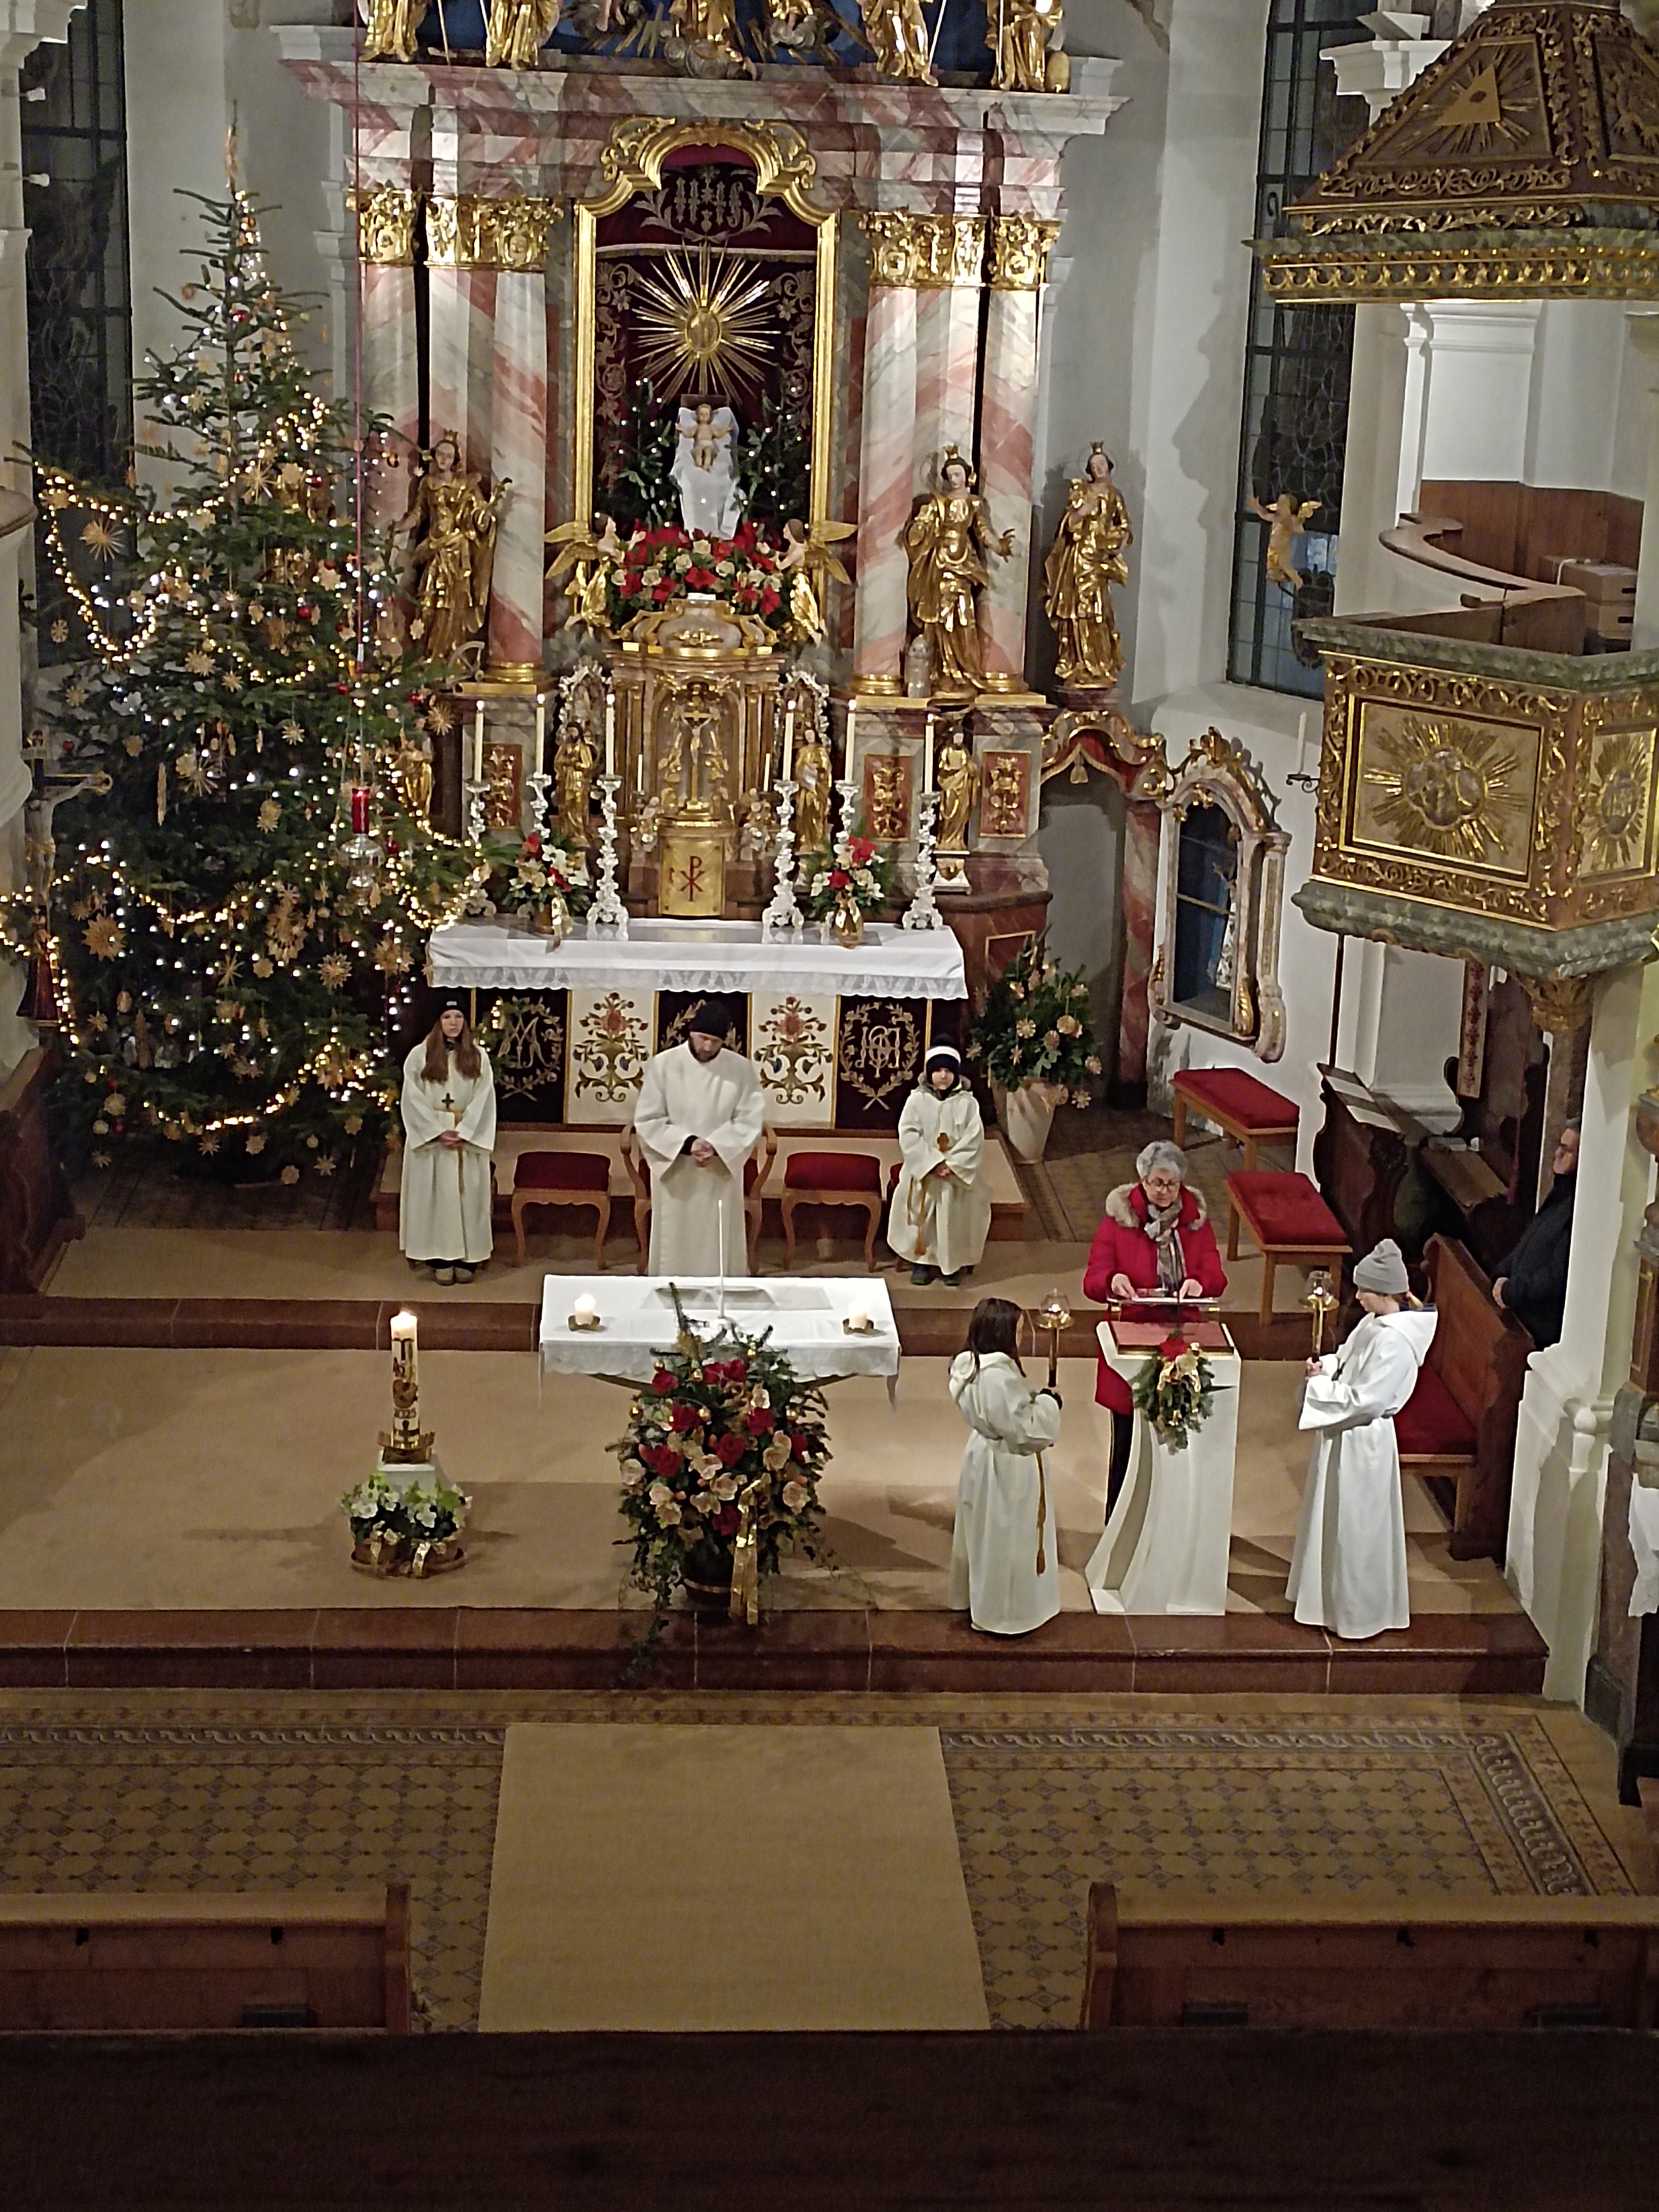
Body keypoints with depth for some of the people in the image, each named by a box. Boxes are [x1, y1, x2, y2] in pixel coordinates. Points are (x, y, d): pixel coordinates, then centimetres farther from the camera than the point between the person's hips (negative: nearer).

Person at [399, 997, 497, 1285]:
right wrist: (439, 1132, -13)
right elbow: (414, 1100, -5)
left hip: (469, 1138, 1)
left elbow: (484, 1099, -2)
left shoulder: (479, 1056, 4)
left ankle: (467, 1259, 5)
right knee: (436, 1196, -1)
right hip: (431, 1137, -1)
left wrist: (463, 1133, -13)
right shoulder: (420, 1055, 0)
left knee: (468, 1196, 1)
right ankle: (441, 1260, 2)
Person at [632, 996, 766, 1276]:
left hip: (721, 1175, 1)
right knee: (674, 1248, 4)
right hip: (675, 1174, -1)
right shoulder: (662, 1065, -6)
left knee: (719, 1249, 4)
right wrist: (687, 1143, -20)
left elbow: (750, 1121, -4)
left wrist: (716, 1147, -20)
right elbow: (647, 1120, -6)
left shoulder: (742, 1069, -3)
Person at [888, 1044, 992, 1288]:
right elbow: (909, 1136, -8)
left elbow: (974, 1140, -6)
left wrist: (952, 1165, -18)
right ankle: (921, 1261, 9)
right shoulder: (916, 1100, 0)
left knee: (954, 1217, 0)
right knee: (922, 1217, -2)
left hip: (958, 1174, 0)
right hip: (922, 1173, 0)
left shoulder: (967, 1103, 1)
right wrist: (933, 1163, -18)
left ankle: (954, 1264, 11)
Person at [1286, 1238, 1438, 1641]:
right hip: (1345, 1434, 10)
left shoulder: (1395, 1341, -26)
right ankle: (1330, 1595, 38)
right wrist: (1326, 1367, -3)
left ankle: (1359, 1612, 18)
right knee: (1335, 1521, 22)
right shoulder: (1374, 1323, 2)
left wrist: (1321, 1385, -18)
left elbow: (1364, 1400, -28)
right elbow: (1349, 1359, 17)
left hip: (1364, 1442, -10)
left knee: (1357, 1526, 4)